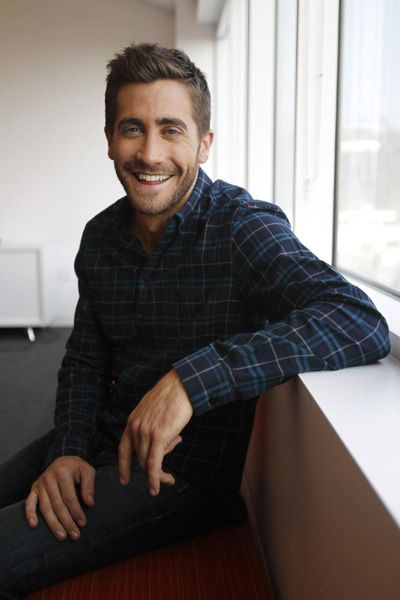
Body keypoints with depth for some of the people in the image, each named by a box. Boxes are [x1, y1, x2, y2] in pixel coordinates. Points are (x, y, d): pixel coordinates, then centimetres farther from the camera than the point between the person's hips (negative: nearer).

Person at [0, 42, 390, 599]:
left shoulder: (244, 227, -18)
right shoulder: (100, 236, 3)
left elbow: (363, 323, -33)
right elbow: (85, 359, 9)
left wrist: (191, 380, -37)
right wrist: (68, 449, -10)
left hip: (186, 474, -6)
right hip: (100, 444, 6)